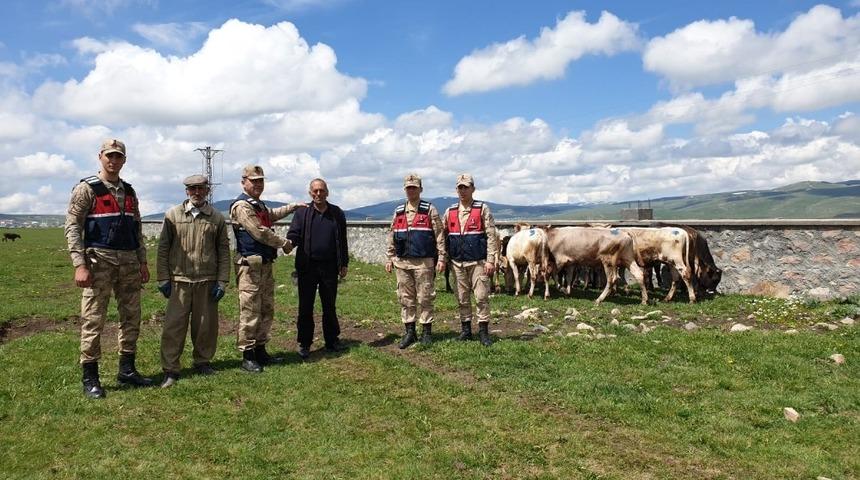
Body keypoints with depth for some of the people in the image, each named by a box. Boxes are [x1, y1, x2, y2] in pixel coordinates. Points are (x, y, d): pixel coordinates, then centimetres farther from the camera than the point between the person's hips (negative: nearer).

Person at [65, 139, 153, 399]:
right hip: (99, 260, -6)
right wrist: (80, 265, -16)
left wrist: (143, 262, 12)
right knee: (93, 319, -3)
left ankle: (127, 370, 20)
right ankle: (90, 377, 7)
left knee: (131, 317, 9)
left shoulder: (129, 192, 15)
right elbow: (72, 227, -8)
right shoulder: (86, 189, -2)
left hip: (129, 262, 6)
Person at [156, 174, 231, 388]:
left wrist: (222, 281, 0)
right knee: (173, 325, -2)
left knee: (206, 325, 8)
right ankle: (170, 370, 6)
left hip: (207, 281, 1)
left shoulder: (217, 218, 6)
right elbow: (163, 248, 5)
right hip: (179, 280, -1)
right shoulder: (173, 215, 5)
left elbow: (224, 251, 6)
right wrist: (163, 278, 0)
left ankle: (203, 361, 25)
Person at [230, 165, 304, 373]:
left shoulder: (259, 205, 19)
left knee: (267, 310, 13)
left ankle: (260, 350, 22)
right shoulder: (241, 206, -12)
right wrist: (284, 243, -7)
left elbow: (272, 214, 42)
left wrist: (294, 206, 38)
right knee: (250, 312, -6)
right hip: (250, 265, -10)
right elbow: (259, 233, -18)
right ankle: (247, 356, 1)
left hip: (266, 264, 10)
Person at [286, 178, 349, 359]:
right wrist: (290, 242, -28)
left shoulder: (337, 213, 7)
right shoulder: (302, 213, 3)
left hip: (330, 267, 1)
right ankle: (304, 343, 14)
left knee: (330, 306, 11)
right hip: (307, 267, -1)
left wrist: (344, 264, 7)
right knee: (305, 307, 4)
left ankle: (332, 340, 24)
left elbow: (342, 241, 10)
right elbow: (294, 233, -5)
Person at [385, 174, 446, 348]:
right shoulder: (398, 212, 13)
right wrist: (390, 258, 11)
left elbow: (439, 235, -3)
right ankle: (409, 332, 16)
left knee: (425, 298, 1)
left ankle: (426, 332, 11)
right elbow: (392, 237, 17)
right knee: (406, 299, 7)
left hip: (424, 262, -4)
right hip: (402, 262, 4)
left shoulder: (429, 210, 1)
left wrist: (441, 258, -9)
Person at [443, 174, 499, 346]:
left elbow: (491, 236, -5)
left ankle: (484, 332, 4)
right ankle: (465, 330, 19)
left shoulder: (482, 209, -1)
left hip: (478, 262, -4)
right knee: (462, 298, 9)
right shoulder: (450, 212, 10)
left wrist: (490, 260, -12)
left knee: (481, 296, -4)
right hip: (457, 262, 4)